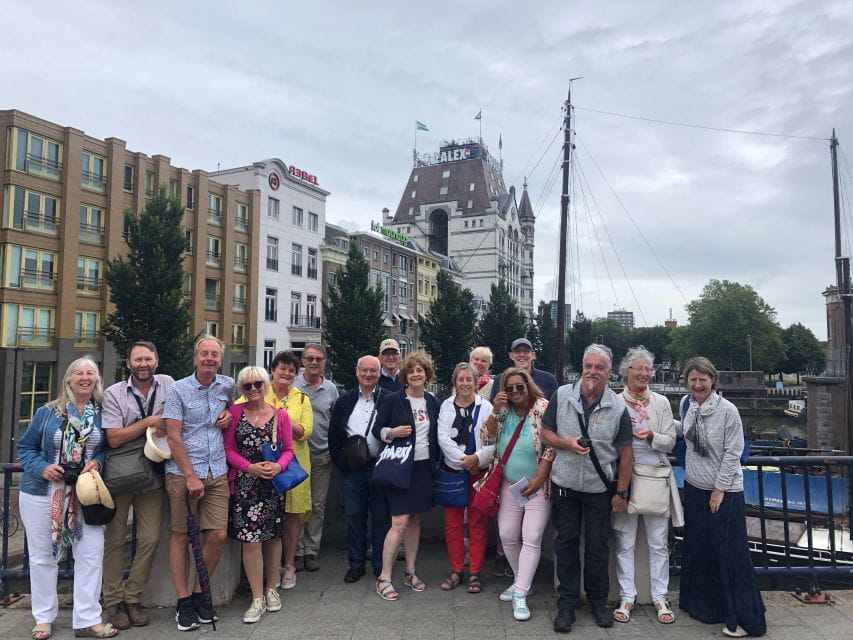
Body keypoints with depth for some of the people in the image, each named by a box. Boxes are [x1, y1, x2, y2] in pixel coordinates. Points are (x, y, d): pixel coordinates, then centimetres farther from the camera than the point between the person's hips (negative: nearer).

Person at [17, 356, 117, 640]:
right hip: (43, 494, 0)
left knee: (91, 554, -2)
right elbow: (25, 447, 3)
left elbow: (108, 447, 8)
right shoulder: (46, 412, -2)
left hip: (85, 495, 1)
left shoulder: (102, 414, 0)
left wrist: (97, 462, -12)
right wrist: (41, 468, -14)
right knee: (43, 556, 10)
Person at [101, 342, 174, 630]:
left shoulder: (167, 384, 0)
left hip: (152, 477, 2)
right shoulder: (114, 394, -7)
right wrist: (149, 422, -17)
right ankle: (113, 601, 21)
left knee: (149, 540, 2)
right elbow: (114, 438, -13)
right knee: (115, 540, 7)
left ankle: (133, 598, 18)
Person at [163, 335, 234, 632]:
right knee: (181, 536, 6)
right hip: (182, 473, -3)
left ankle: (199, 594, 21)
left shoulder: (227, 385, 6)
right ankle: (183, 601, 19)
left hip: (217, 473, 3)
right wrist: (191, 476, -13)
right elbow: (173, 437, -9)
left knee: (218, 536, 1)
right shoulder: (178, 390, -6)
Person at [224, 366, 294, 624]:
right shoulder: (235, 412, 1)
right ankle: (257, 598, 10)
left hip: (273, 485, 1)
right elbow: (229, 448, -1)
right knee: (250, 540, -4)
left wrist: (278, 466, -15)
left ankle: (272, 589, 30)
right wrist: (250, 467, -15)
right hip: (244, 485, -1)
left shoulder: (280, 415, 2)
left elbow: (288, 449, 5)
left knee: (273, 537, 11)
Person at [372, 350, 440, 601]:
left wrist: (436, 462, 9)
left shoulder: (433, 402, 7)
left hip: (424, 467, 5)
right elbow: (377, 429, -4)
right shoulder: (394, 400, -7)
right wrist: (392, 432, -23)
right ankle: (384, 578, 3)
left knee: (415, 520, 13)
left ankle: (410, 571, 25)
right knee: (400, 522, -8)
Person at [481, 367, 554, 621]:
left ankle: (520, 595, 3)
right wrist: (495, 410, -14)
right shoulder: (504, 411, 4)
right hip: (509, 485, 5)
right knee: (507, 536, 10)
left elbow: (550, 447, -14)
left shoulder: (543, 408, -12)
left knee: (532, 540, -4)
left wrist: (538, 480, -17)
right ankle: (521, 581, 31)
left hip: (537, 486, -5)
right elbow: (488, 438, -2)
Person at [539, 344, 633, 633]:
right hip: (565, 484, 1)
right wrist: (566, 444, -18)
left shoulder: (618, 407, -7)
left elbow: (625, 453, -3)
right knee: (566, 543, 10)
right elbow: (545, 433, 1)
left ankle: (598, 601, 31)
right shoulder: (562, 395, -5)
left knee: (597, 546, 11)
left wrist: (621, 493, -3)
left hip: (600, 487, -1)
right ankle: (567, 602, 23)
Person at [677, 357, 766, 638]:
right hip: (694, 488, 6)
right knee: (698, 549, 15)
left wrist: (719, 489, -13)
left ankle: (742, 617, 14)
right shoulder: (686, 403, 0)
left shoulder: (727, 410, -17)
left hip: (725, 491, -6)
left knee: (730, 553, 1)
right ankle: (704, 606, 32)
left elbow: (732, 453, -14)